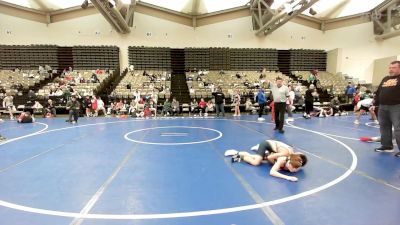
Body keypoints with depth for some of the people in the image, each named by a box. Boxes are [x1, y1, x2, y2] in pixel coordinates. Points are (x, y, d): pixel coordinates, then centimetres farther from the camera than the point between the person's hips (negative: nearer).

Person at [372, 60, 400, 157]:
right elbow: (378, 92, 20)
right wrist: (375, 104, 15)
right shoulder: (385, 79, 18)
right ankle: (387, 146, 22)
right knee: (384, 127, 11)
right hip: (382, 107, 7)